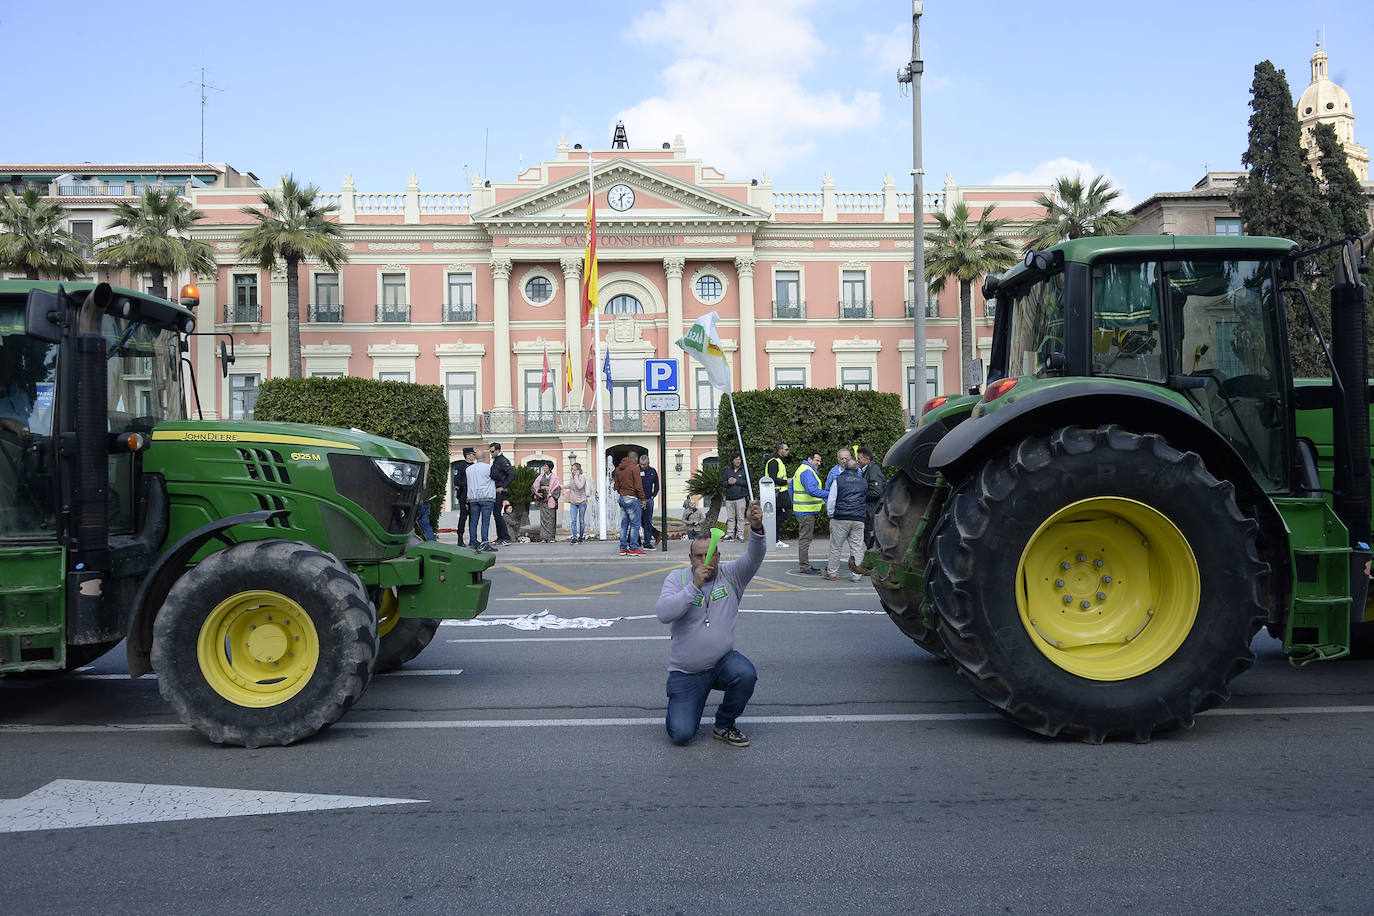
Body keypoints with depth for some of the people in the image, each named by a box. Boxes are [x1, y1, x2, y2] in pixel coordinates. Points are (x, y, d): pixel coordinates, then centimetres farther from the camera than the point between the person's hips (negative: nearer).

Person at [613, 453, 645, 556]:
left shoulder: (618, 468, 13)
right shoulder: (634, 467, -10)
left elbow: (616, 486, 17)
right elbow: (638, 486, -13)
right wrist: (642, 499, -7)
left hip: (621, 498, 7)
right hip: (632, 498, -7)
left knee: (624, 524, 10)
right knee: (635, 524, -4)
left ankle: (623, 548, 11)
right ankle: (633, 549, -6)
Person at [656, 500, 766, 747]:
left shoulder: (731, 575, 1)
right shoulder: (677, 578, -2)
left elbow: (754, 558, -18)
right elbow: (664, 613, -18)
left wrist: (756, 528, -38)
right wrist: (694, 585, -24)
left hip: (722, 662, 1)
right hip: (686, 672, -1)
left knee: (746, 674, -33)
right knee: (681, 734, -13)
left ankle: (724, 725, -4)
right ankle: (684, 706, 25)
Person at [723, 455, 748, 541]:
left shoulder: (744, 471, 5)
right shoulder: (728, 471, 16)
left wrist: (736, 481, -12)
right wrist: (728, 482, -8)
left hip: (741, 498, -3)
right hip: (729, 498, 3)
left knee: (740, 517, -4)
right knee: (730, 517, 4)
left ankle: (740, 534, -1)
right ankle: (730, 533, 8)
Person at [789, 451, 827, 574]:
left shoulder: (801, 469, 18)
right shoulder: (808, 472, -16)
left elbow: (791, 485, 26)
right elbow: (812, 490, -29)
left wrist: (794, 503, 28)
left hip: (801, 509, 11)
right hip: (806, 511, -11)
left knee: (804, 538, 15)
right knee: (805, 538, -7)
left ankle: (804, 564, 23)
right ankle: (805, 567, -4)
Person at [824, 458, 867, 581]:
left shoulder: (838, 480, 1)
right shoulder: (863, 482, 13)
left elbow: (831, 500, -2)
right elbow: (866, 499, 23)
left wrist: (830, 515, 9)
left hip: (840, 519, -2)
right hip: (858, 520, 2)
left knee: (836, 547, 6)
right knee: (857, 548, 5)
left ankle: (831, 573, 13)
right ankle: (856, 575, 4)